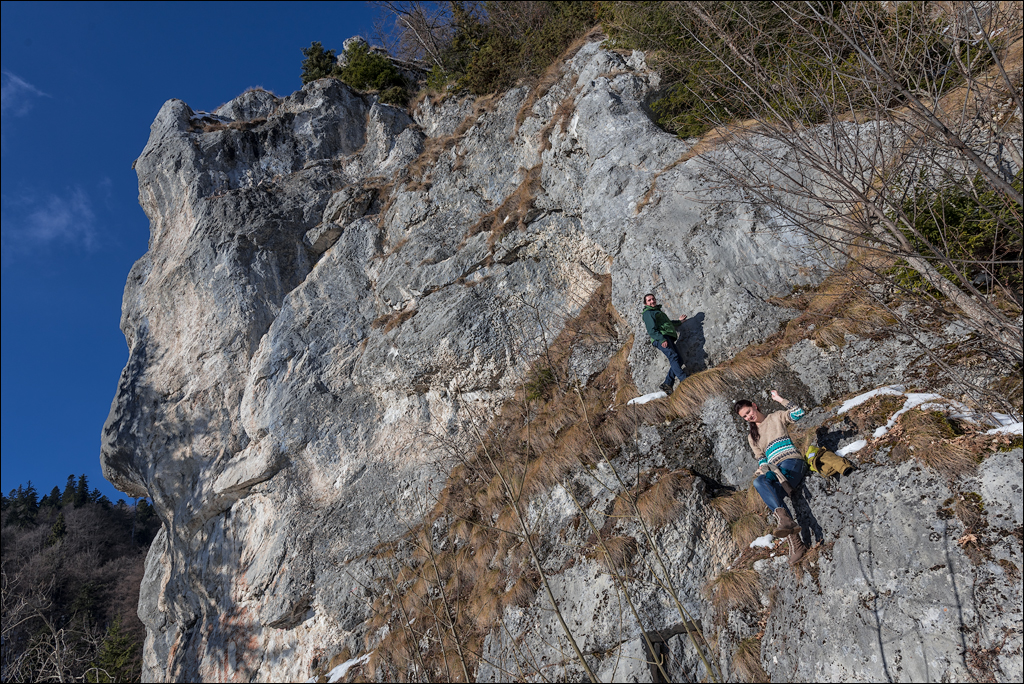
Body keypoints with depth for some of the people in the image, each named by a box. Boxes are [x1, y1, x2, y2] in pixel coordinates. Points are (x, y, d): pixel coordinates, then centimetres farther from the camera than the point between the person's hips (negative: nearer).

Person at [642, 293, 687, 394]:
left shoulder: (658, 311, 31)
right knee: (673, 356, -23)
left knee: (679, 360, -1)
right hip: (660, 338, -9)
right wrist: (662, 339, -23)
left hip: (669, 338, 9)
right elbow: (652, 330, -11)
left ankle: (667, 384, -6)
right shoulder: (648, 313, 2)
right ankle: (684, 379, -33)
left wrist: (679, 321, 35)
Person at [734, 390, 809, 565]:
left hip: (792, 462, -4)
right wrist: (763, 467, -2)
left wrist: (779, 399, 1)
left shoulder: (776, 417, 15)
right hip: (774, 470, 4)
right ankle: (795, 542, -43)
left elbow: (798, 413, -1)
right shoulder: (752, 437, 27)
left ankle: (784, 520, -52)